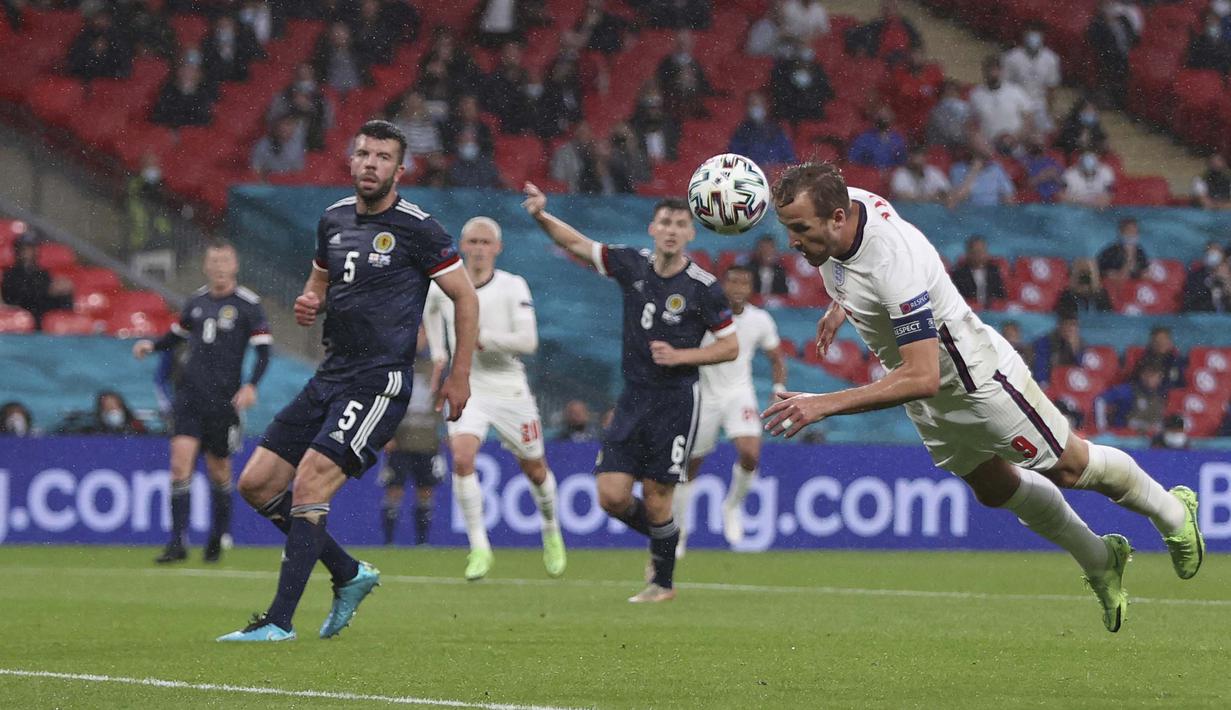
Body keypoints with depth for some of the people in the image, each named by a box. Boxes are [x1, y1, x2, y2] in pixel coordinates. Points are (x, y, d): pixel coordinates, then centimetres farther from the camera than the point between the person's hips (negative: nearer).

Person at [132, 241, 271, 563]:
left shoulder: (248, 304, -4)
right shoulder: (196, 301, 9)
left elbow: (263, 351, -6)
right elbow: (178, 335, 24)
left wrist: (251, 385, -19)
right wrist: (152, 345, 6)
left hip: (224, 399, -3)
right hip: (190, 393, 3)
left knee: (218, 470, 8)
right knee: (180, 461, -11)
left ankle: (219, 537, 30)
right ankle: (177, 542, -11)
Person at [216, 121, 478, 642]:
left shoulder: (415, 228, -8)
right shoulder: (334, 219, 12)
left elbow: (465, 297, -2)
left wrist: (460, 376, -4)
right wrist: (307, 304, 5)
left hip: (379, 382, -8)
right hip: (329, 378, 8)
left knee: (308, 486, -19)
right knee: (256, 483, 3)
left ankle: (280, 620, -15)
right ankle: (349, 575, 17)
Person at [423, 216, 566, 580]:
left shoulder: (513, 287, -11)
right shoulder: (444, 287, -2)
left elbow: (528, 342, -19)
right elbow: (429, 310, 24)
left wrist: (482, 337, -28)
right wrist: (437, 351, 15)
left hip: (509, 389, -1)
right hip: (467, 389, 1)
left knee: (534, 469, 11)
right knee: (462, 458, -22)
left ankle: (551, 531, 41)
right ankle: (479, 548, -15)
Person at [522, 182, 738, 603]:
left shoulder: (702, 287, -9)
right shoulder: (632, 266, 2)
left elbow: (730, 346, -3)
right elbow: (577, 245, 10)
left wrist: (680, 355, -15)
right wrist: (543, 216, -5)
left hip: (676, 400, -4)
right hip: (633, 397, 4)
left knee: (656, 497, -3)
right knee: (612, 496, -3)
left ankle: (664, 581, 18)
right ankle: (661, 540, 27)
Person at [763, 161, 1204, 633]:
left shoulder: (895, 264, -43)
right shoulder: (848, 202, -18)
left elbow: (921, 378, -46)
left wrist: (824, 405, -49)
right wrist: (841, 304, 5)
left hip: (977, 378, -8)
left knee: (1068, 467, 12)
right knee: (994, 489, 22)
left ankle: (1171, 511, 39)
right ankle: (1099, 561, 43)